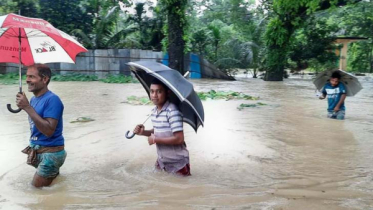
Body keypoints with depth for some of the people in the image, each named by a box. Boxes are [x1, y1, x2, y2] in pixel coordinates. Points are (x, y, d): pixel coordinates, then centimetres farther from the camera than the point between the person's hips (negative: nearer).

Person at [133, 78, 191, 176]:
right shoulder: (154, 111, 1)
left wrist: (155, 140, -20)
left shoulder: (172, 111, -24)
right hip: (162, 160, 8)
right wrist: (143, 132, -2)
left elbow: (179, 139, -28)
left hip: (178, 162, -7)